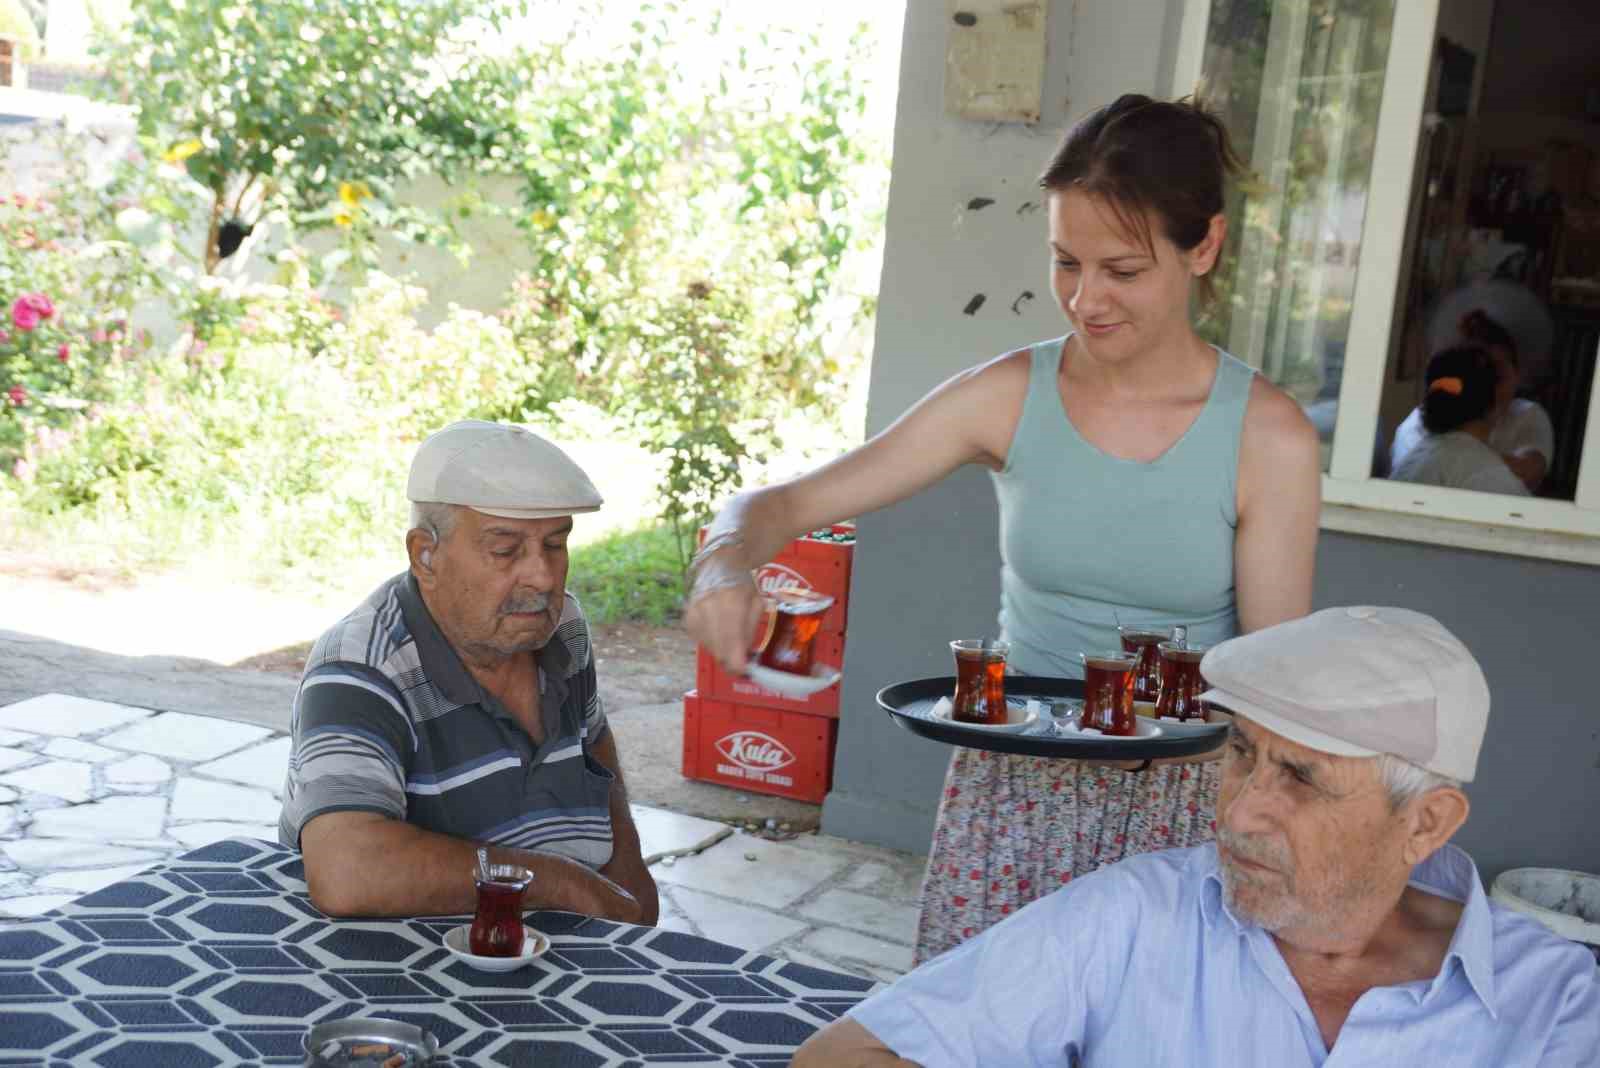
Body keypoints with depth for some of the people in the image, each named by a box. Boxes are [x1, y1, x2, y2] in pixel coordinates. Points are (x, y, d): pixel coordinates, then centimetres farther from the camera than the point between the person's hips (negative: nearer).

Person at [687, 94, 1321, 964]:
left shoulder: (1267, 437, -9)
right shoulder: (1010, 397, -5)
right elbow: (784, 505, -6)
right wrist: (725, 564, -27)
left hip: (1174, 802, -1)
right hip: (1011, 787, 2)